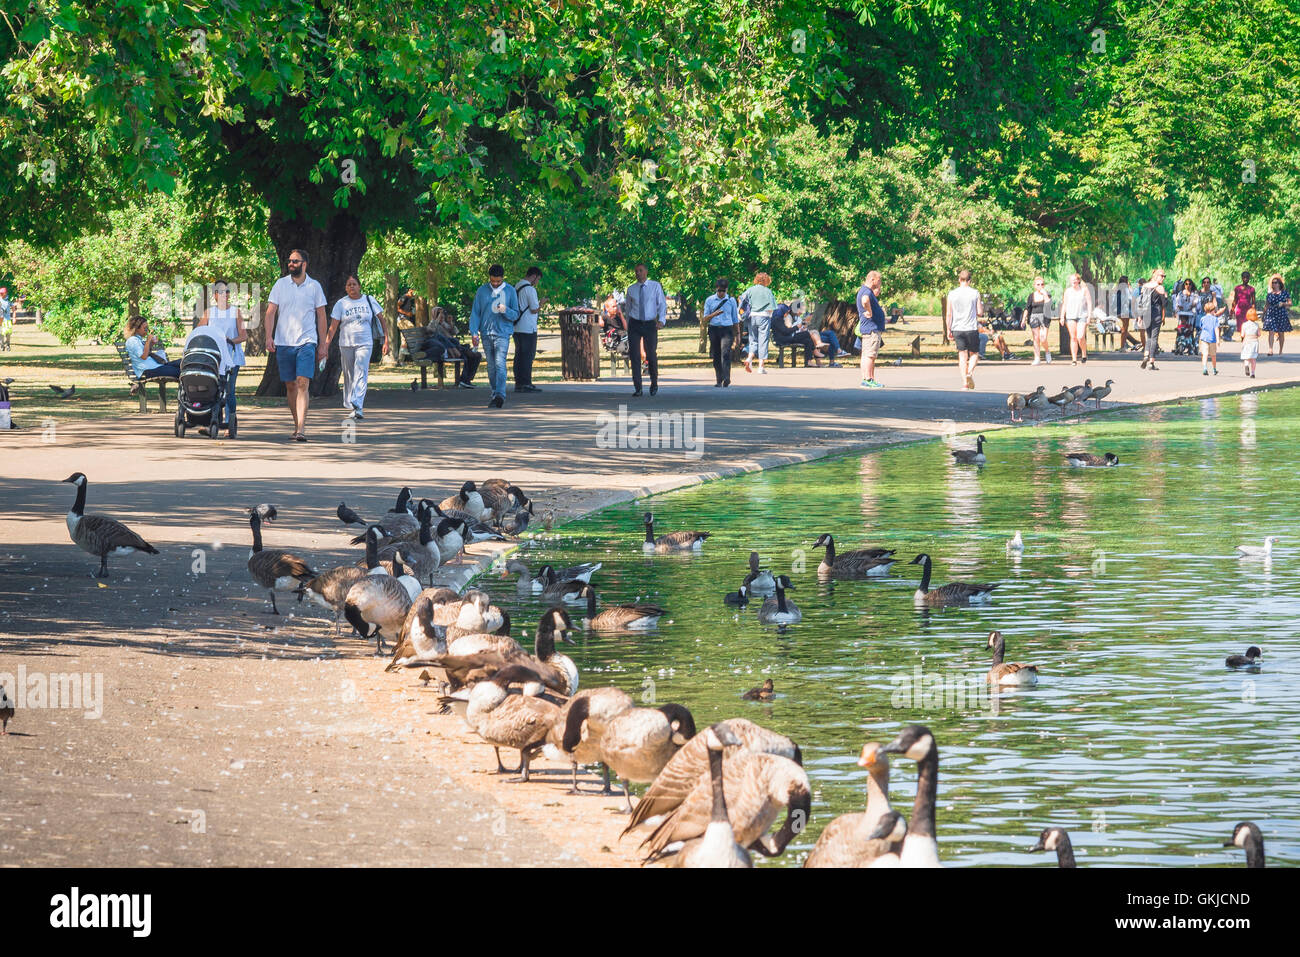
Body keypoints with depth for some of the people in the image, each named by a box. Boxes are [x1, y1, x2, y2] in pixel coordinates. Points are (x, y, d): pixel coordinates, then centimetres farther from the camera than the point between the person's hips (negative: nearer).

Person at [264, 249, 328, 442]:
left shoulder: (314, 286, 5)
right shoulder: (280, 284, 6)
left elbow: (321, 316, 10)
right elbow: (270, 312, 4)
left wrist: (322, 344, 7)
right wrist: (269, 336, -9)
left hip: (307, 342, -2)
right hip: (283, 342, 2)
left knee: (303, 383, -15)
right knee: (290, 385, 7)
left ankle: (301, 429, -22)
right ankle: (297, 424, 21)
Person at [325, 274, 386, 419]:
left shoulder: (369, 300, 5)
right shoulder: (341, 304, 4)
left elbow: (381, 320, 9)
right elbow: (333, 327, 1)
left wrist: (386, 341, 2)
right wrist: (326, 345, -8)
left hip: (365, 344, -1)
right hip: (346, 344, 1)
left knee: (361, 375, -15)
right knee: (349, 377, 7)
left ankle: (357, 406, -25)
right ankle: (350, 407, 18)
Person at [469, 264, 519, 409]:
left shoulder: (510, 291, 4)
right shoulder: (482, 291, 7)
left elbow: (516, 314, 5)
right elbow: (475, 313, 8)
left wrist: (505, 310, -16)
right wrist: (474, 332, -2)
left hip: (503, 333, -3)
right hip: (486, 333, 3)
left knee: (500, 363, -16)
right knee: (491, 366, 8)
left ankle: (500, 394, -24)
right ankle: (494, 394, 16)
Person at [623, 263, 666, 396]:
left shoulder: (655, 286, 1)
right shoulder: (631, 289, 6)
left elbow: (662, 304, -2)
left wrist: (661, 320, -17)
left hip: (650, 325, -1)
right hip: (634, 324, 1)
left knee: (651, 356, 1)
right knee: (634, 355, -8)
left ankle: (654, 384, 25)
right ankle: (637, 388, -7)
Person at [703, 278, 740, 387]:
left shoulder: (731, 300, 8)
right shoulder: (710, 300, 7)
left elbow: (735, 318, 14)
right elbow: (705, 317, 6)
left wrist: (737, 334, 12)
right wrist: (714, 314, -15)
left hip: (727, 329, -2)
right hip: (714, 329, 2)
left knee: (725, 352, -18)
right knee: (716, 356, 4)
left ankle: (726, 379, -28)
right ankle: (719, 380, 12)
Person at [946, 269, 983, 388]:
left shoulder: (952, 294, 2)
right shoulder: (975, 293, -3)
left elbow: (948, 314, 2)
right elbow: (980, 312, -3)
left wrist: (948, 330, 9)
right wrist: (981, 305, 19)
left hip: (957, 329, 2)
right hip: (971, 328, -2)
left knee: (962, 355, 5)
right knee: (974, 354, 11)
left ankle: (964, 383, 0)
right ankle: (970, 372, -16)